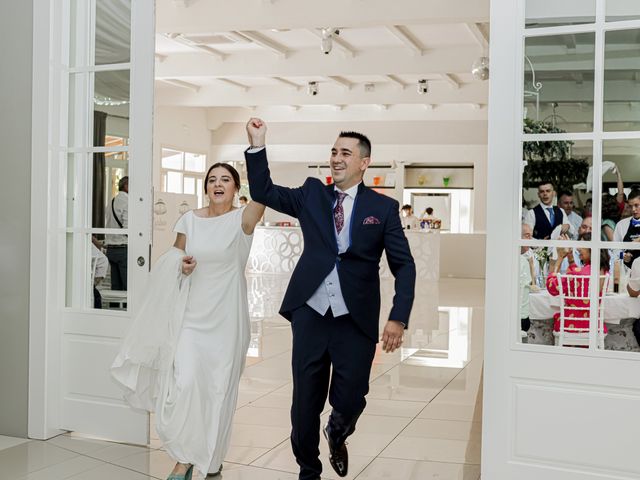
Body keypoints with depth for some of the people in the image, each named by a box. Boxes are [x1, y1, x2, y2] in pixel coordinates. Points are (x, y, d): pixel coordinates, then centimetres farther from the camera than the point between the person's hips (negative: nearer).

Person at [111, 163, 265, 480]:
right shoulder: (190, 220, 4)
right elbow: (174, 257, 15)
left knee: (218, 388, 6)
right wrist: (181, 265, -9)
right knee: (185, 382, -11)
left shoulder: (242, 220, -6)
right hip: (190, 317, 2)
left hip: (225, 320, -2)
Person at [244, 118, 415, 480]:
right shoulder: (311, 194, 10)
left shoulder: (384, 207, 2)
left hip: (356, 320, -1)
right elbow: (263, 192, 9)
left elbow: (404, 265, -1)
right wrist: (258, 144, -2)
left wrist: (399, 318, -11)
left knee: (350, 401, 2)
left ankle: (336, 438, 39)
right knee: (305, 402, 8)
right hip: (310, 313, 2)